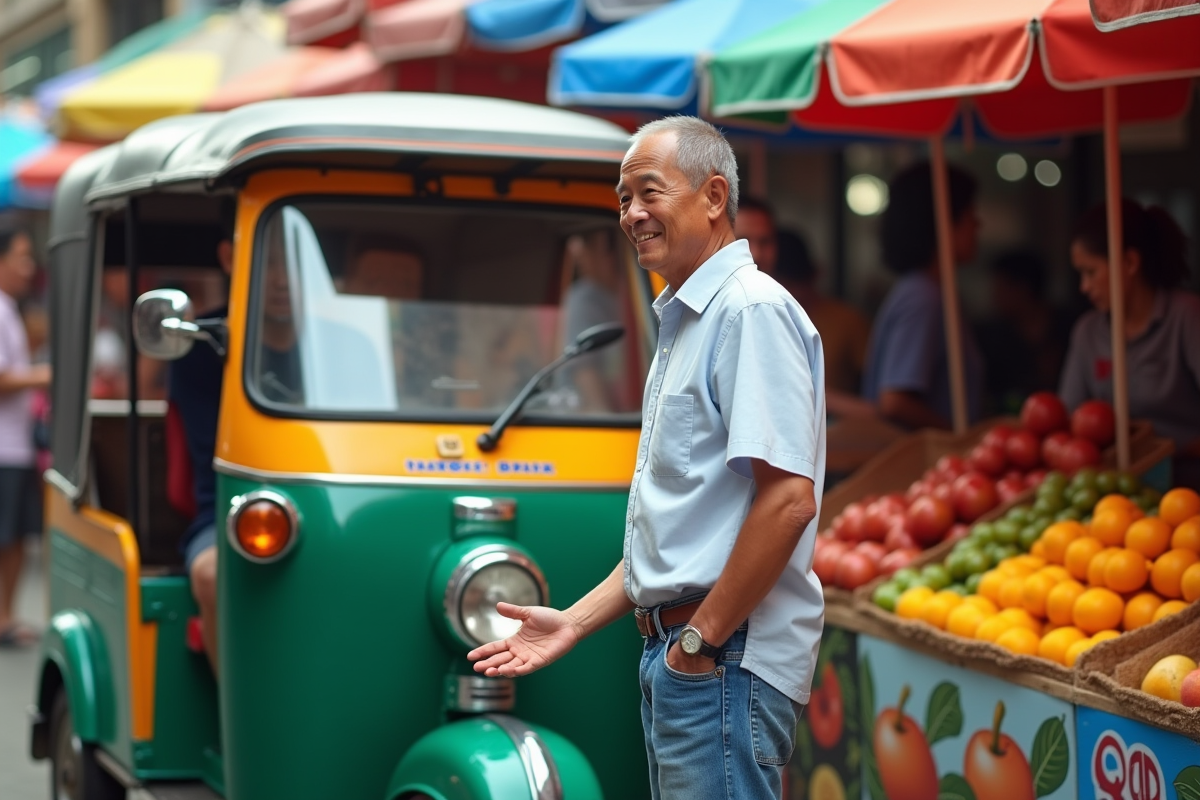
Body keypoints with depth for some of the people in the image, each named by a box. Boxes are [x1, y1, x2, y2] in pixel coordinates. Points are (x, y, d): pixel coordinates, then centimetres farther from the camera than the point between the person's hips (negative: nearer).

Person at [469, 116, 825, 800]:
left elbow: (789, 498, -22)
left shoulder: (752, 310, -11)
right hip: (678, 654, 10)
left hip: (726, 663, -10)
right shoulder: (685, 325, 20)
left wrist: (703, 636, -18)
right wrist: (576, 621, 17)